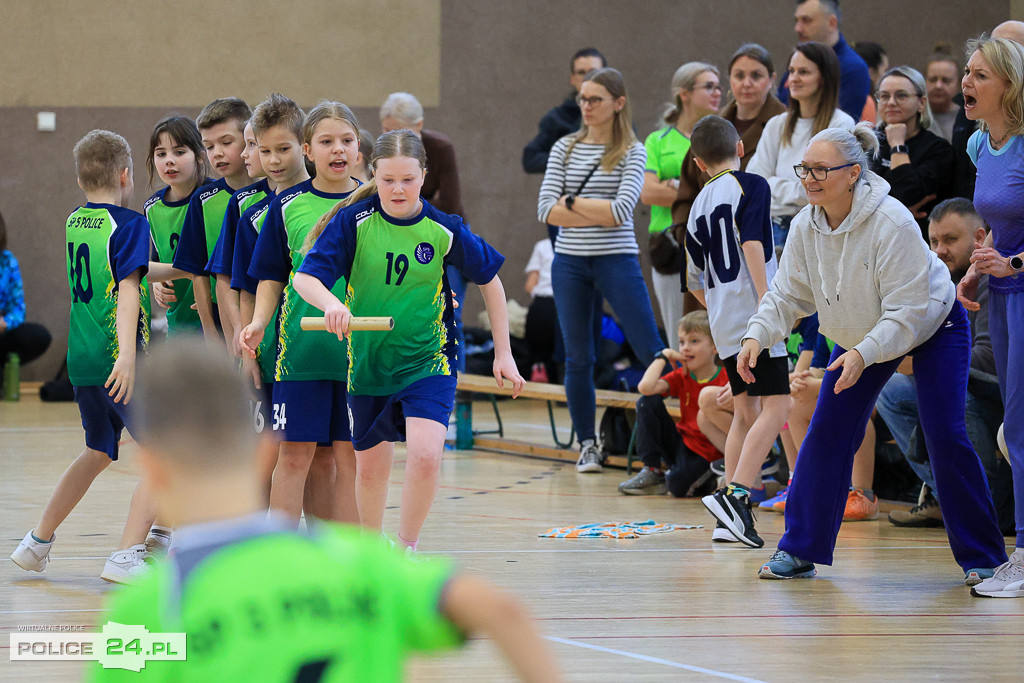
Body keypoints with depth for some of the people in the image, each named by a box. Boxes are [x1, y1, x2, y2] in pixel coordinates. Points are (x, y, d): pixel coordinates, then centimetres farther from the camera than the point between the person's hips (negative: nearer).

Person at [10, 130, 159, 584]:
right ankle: (126, 557, -14)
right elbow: (127, 290, -21)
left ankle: (38, 542, 33)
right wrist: (127, 353, -30)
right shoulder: (129, 223, -9)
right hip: (116, 359, -8)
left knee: (99, 451, 26)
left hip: (81, 359, 8)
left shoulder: (74, 222, 13)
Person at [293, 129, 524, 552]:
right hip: (368, 359, 2)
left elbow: (489, 280, 5)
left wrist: (503, 353, 6)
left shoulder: (444, 230, -10)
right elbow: (305, 277, -16)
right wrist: (331, 304, -38)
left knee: (425, 455, -22)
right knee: (370, 466, 13)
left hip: (428, 360, -2)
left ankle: (407, 550, -3)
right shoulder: (353, 221, -11)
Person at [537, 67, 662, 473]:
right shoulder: (565, 149, 7)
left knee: (651, 352, -6)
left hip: (617, 260, -3)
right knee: (578, 358, 7)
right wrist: (598, 215, -10)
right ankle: (587, 444, 16)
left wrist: (572, 203, -9)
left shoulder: (632, 152, -2)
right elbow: (547, 210, -3)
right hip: (570, 261, 3)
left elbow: (622, 209, -15)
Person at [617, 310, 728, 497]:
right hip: (681, 442, 5)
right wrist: (663, 356, -11)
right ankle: (653, 470, -6)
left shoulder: (726, 381, -12)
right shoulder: (681, 376, 0)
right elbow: (645, 387, -18)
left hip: (705, 453, -5)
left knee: (678, 486, -32)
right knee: (647, 403, -12)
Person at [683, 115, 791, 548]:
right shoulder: (750, 186, -1)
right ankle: (735, 494, -24)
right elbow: (751, 244, -16)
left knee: (745, 411, 12)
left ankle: (732, 517, 8)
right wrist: (766, 302, -19)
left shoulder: (698, 208, 18)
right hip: (752, 313, -7)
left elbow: (696, 282, 23)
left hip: (723, 324, 7)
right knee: (775, 406, -9)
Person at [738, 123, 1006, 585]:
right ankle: (800, 550, 2)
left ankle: (981, 557, -3)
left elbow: (908, 310, -33)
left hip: (934, 326, -6)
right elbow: (787, 295, -6)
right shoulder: (806, 226, -14)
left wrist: (864, 354, -46)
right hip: (861, 334, 6)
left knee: (945, 436, -14)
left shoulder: (892, 222, -33)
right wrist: (757, 335, -25)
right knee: (827, 432, -4)